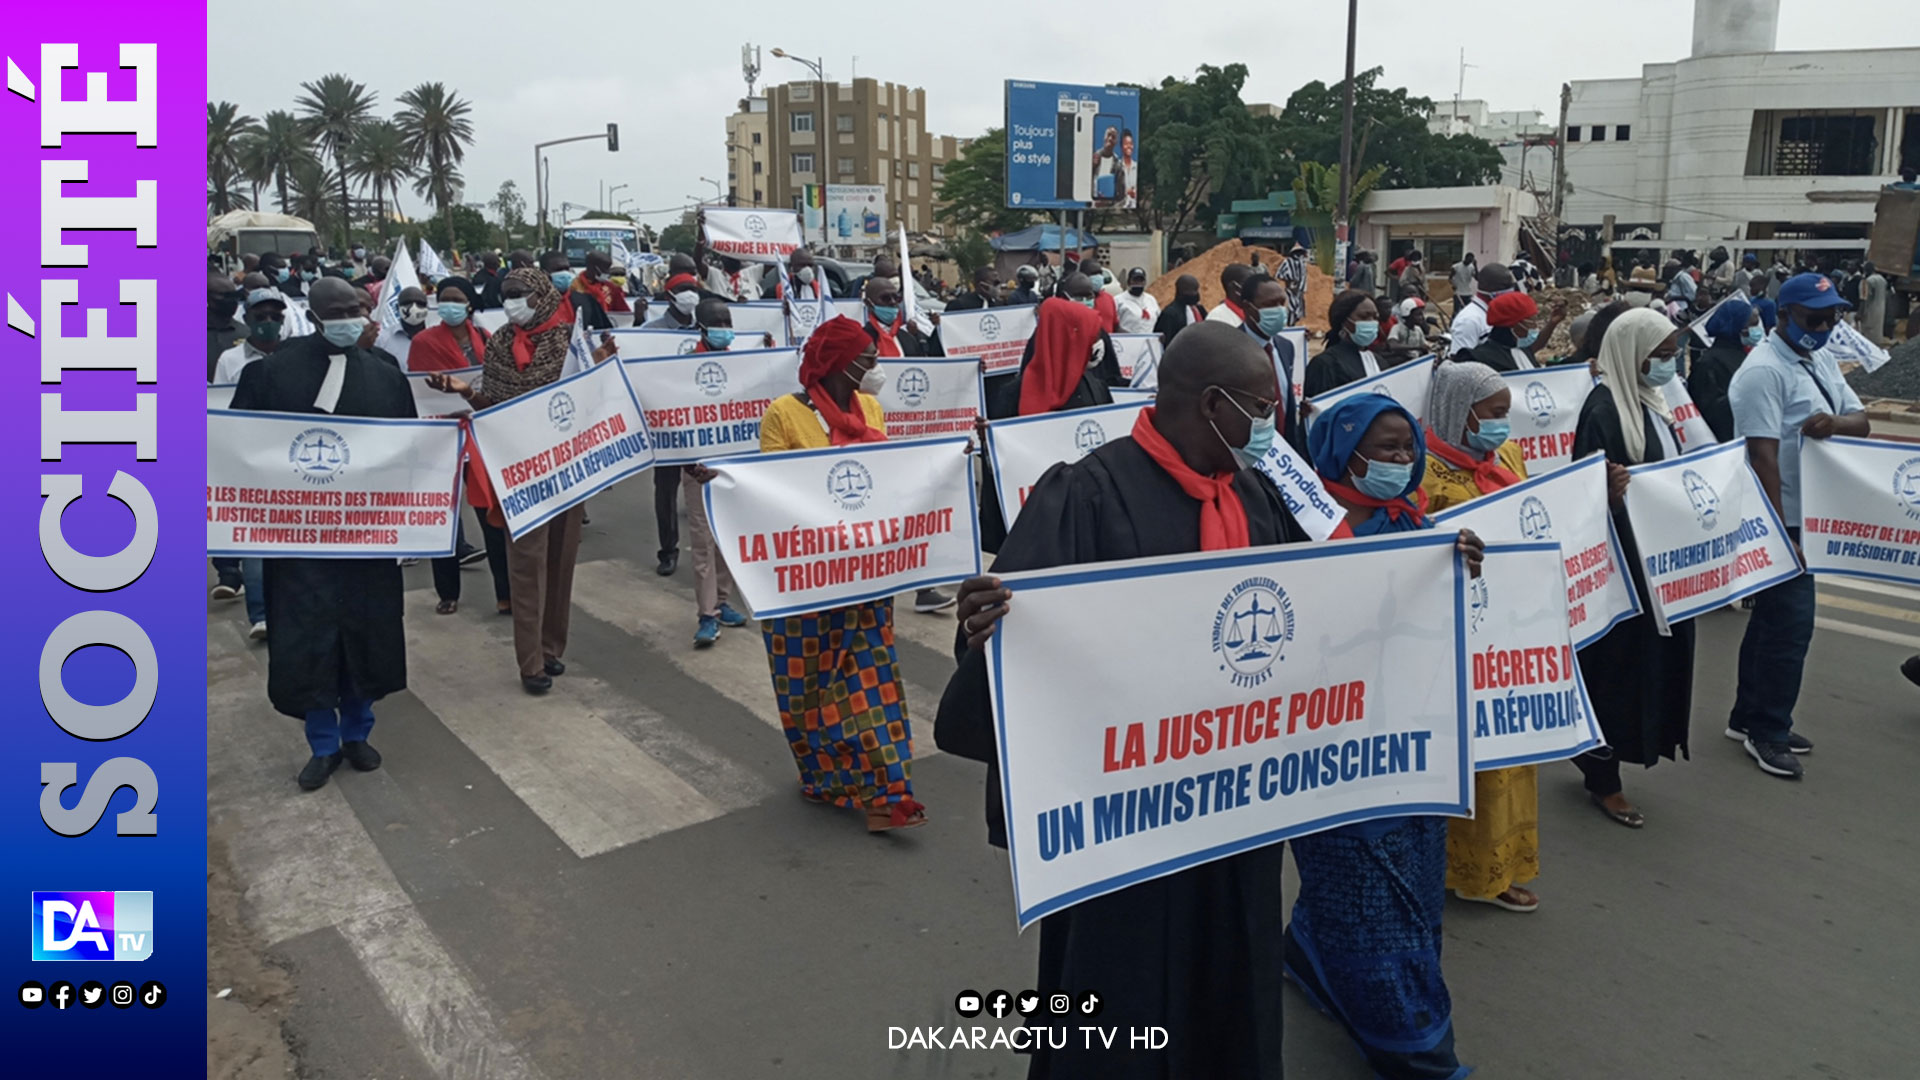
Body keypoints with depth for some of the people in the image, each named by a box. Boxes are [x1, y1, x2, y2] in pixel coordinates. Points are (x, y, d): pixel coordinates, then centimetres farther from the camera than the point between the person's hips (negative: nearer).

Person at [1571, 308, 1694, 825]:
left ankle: (1595, 752, 30)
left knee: (1654, 656, 16)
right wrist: (1609, 493, -39)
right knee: (1616, 660, 0)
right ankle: (1603, 777, 14)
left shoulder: (1649, 402, 10)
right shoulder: (1603, 409, -17)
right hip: (1620, 559, -9)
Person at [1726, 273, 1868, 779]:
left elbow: (1861, 423, 7)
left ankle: (1749, 718, 27)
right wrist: (1780, 533, -24)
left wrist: (1834, 422, -18)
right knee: (1791, 624, -6)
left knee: (1774, 619, 15)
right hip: (1778, 521, -9)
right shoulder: (1765, 370, -17)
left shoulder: (1821, 359, 11)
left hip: (1808, 517, 9)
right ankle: (1767, 732, 8)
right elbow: (1763, 455, -22)